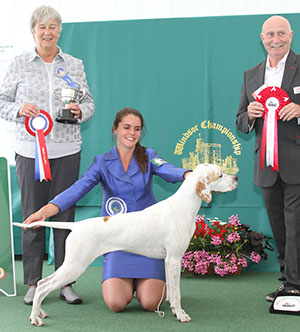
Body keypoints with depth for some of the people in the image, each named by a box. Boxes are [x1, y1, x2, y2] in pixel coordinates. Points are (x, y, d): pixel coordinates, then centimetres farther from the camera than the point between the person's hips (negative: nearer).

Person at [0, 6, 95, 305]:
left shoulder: (74, 65, 11)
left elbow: (89, 102, 13)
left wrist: (80, 111, -8)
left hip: (66, 151, 1)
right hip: (30, 150, -1)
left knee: (65, 215, 3)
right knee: (32, 216, 1)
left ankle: (66, 283, 13)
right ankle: (33, 284, 12)